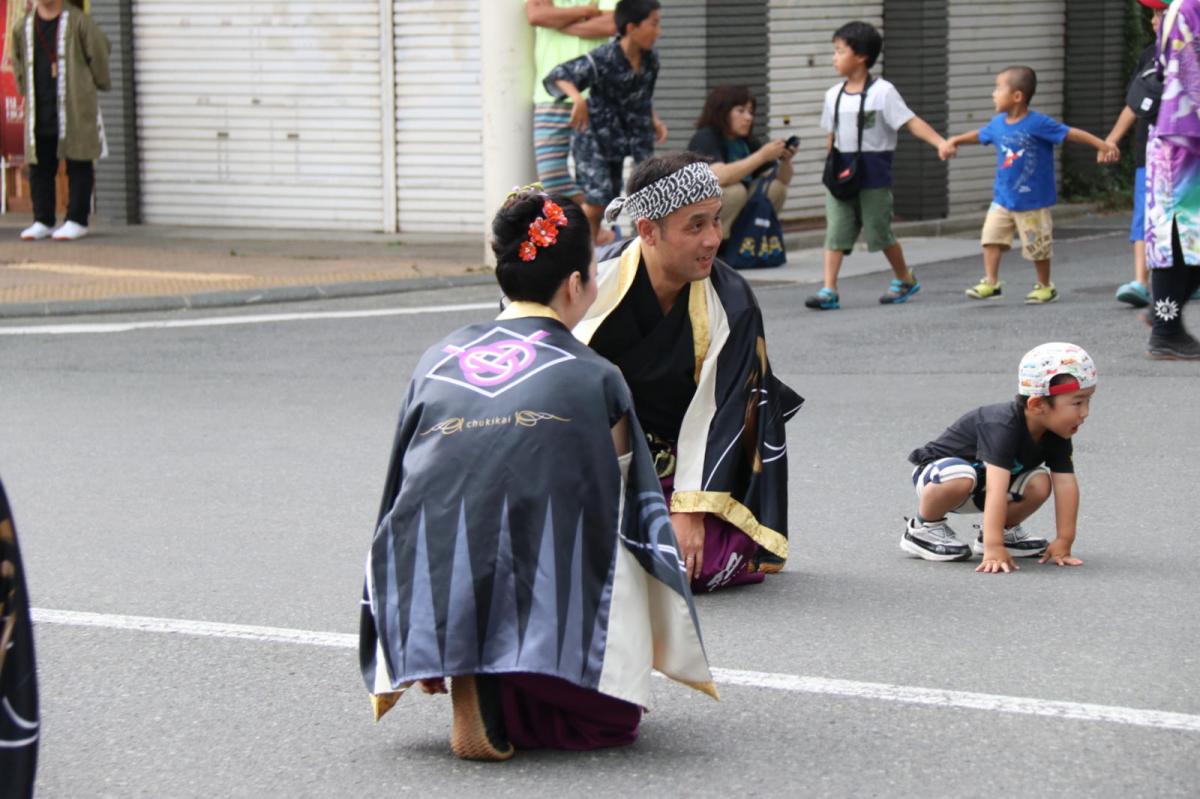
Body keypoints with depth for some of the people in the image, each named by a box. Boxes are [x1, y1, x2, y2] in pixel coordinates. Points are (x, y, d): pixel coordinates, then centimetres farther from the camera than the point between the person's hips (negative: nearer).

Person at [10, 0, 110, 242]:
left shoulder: (77, 22, -6)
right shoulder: (23, 28, 8)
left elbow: (98, 51, 2)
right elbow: (19, 62, 23)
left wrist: (99, 83, 8)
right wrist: (26, 90, 20)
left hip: (75, 111, -4)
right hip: (39, 111, 4)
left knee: (78, 167, -1)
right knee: (39, 167, 6)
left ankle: (77, 220, 4)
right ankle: (43, 221, 13)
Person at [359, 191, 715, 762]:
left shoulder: (437, 362, 14)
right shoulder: (597, 379, 6)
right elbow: (634, 516, 15)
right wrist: (667, 650, 29)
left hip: (425, 615, 3)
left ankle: (466, 681, 6)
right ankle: (515, 705, -9)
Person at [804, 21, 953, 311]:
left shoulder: (882, 92, -9)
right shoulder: (834, 95, 7)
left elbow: (911, 122, -14)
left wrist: (940, 142, -25)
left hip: (873, 174, -4)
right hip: (842, 175, 4)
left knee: (879, 231, 5)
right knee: (835, 231, -4)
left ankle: (905, 279, 27)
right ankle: (829, 292, -7)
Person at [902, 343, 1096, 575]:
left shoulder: (1056, 436, -15)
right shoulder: (1003, 427, -38)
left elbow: (1066, 485, -17)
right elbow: (996, 489, -46)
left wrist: (1064, 543, -25)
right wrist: (994, 550, -53)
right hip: (936, 469, -7)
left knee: (1040, 483, -17)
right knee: (961, 477, -40)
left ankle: (1005, 530, 9)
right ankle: (924, 527, -13)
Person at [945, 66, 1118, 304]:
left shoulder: (1038, 124, -19)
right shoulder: (998, 123, 1)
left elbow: (1071, 133, -18)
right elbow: (980, 135, 22)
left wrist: (1102, 145, -21)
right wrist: (956, 140, 18)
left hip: (1033, 201, -5)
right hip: (1003, 198, 6)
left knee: (1038, 246, 6)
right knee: (991, 237, -3)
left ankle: (1045, 287, 22)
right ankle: (990, 283, 4)